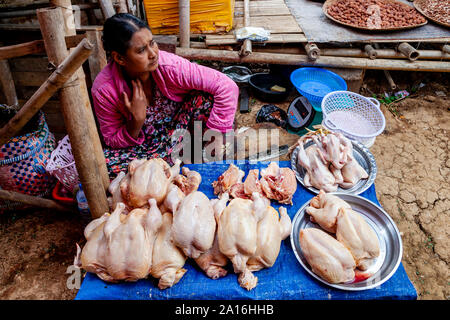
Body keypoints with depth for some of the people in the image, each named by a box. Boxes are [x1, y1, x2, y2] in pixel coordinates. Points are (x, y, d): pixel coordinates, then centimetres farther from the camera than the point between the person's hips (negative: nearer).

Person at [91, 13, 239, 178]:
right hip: (141, 143, 0)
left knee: (204, 97, -25)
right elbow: (112, 141, -12)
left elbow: (227, 87, -26)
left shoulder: (169, 66, -27)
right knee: (105, 164, -30)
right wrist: (137, 120, -32)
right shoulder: (103, 90, -24)